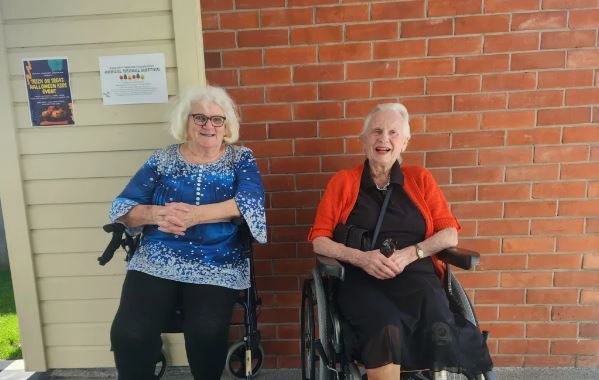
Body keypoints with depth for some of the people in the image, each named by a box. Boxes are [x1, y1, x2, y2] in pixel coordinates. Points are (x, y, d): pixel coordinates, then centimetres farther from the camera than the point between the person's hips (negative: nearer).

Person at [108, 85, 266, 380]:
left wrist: (194, 215, -22)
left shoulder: (240, 159, 6)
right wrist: (157, 214, -18)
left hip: (217, 266, -1)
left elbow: (250, 203, -11)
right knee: (128, 333, -19)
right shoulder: (162, 160, 9)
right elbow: (123, 207, 5)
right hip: (156, 262, 2)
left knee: (206, 333, -24)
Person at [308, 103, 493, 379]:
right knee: (386, 330, -34)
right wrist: (361, 257, -11)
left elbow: (450, 235, 10)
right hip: (360, 278, -1)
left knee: (438, 329, -32)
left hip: (415, 274, 2)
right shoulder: (342, 182, 12)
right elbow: (319, 240, 6)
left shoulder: (420, 178, 16)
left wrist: (411, 253, -9)